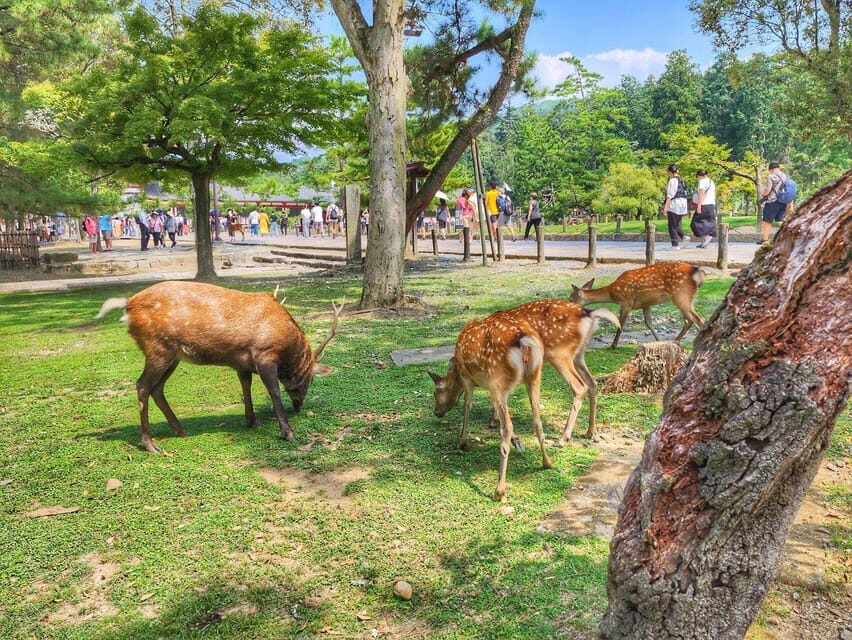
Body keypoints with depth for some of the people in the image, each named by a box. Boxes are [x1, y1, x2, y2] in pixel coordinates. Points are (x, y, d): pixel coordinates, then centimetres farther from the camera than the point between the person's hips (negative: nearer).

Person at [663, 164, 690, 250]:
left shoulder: (672, 180, -11)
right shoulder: (681, 180, 13)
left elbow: (670, 194, -17)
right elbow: (684, 193, 16)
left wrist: (665, 206, -18)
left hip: (674, 204, -8)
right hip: (683, 204, 8)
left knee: (672, 226, -1)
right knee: (676, 225, 18)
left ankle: (675, 245, -4)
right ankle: (684, 237, -5)